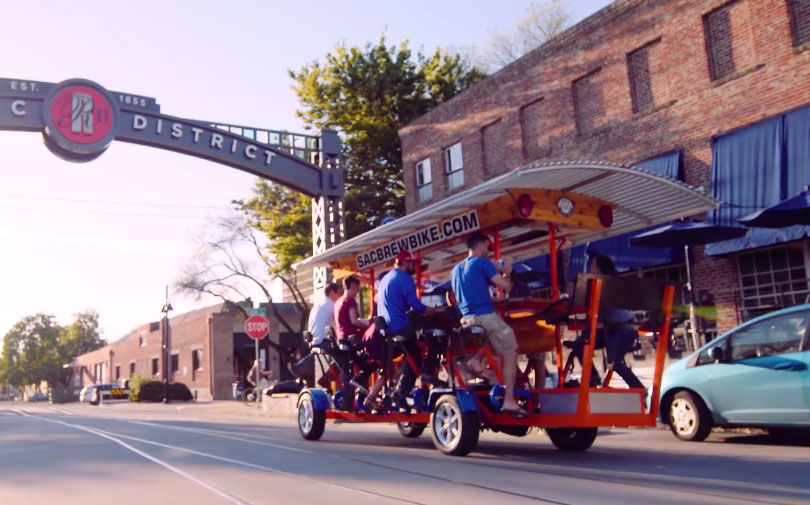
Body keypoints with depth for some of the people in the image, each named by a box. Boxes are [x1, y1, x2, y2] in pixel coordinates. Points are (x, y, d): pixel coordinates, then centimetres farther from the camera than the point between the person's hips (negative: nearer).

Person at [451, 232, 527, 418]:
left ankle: (476, 359, 5)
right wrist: (506, 273, 12)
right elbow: (506, 286, -9)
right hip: (486, 316, -8)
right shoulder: (482, 262, -5)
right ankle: (509, 401, -8)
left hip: (466, 319, 8)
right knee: (510, 353, 0)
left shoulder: (456, 269, 19)